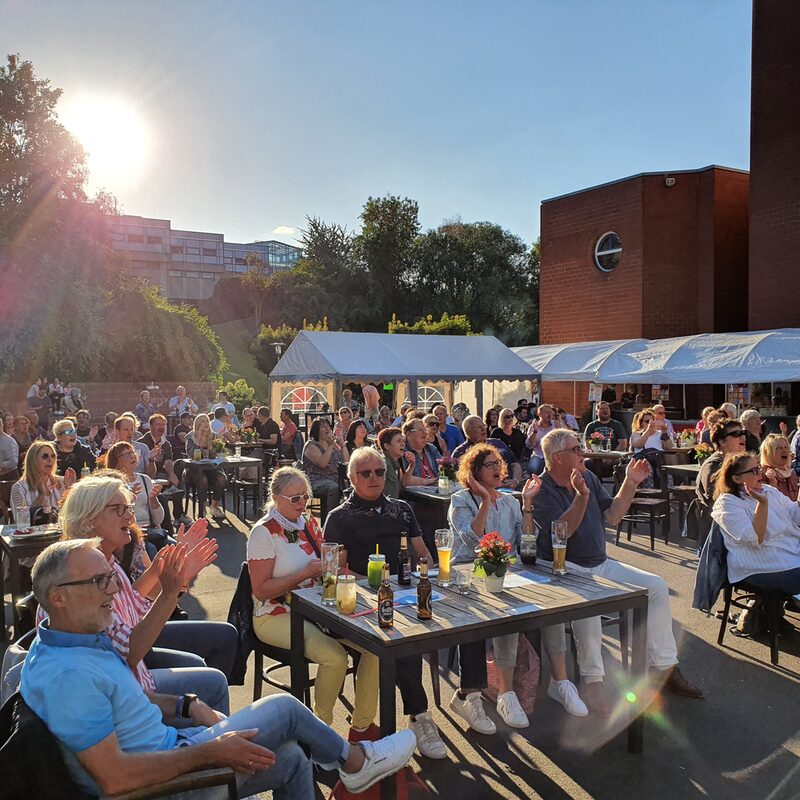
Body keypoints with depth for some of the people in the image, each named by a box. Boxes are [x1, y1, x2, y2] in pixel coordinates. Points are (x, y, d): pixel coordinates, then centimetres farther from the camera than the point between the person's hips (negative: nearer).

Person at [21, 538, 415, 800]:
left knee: (290, 757, 11)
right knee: (284, 708, -3)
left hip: (167, 745, 9)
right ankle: (355, 760, 23)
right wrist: (210, 752, -24)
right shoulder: (65, 674, -29)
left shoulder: (81, 640, 2)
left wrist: (187, 705, 5)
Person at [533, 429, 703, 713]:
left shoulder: (589, 478, 9)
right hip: (564, 569, -7)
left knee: (657, 587, -3)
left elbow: (612, 516, 10)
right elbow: (561, 531, -23)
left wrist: (630, 484, 0)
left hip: (600, 564, 8)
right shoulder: (540, 490, -12)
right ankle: (592, 682, -24)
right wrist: (581, 497, -35)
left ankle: (663, 668, 6)